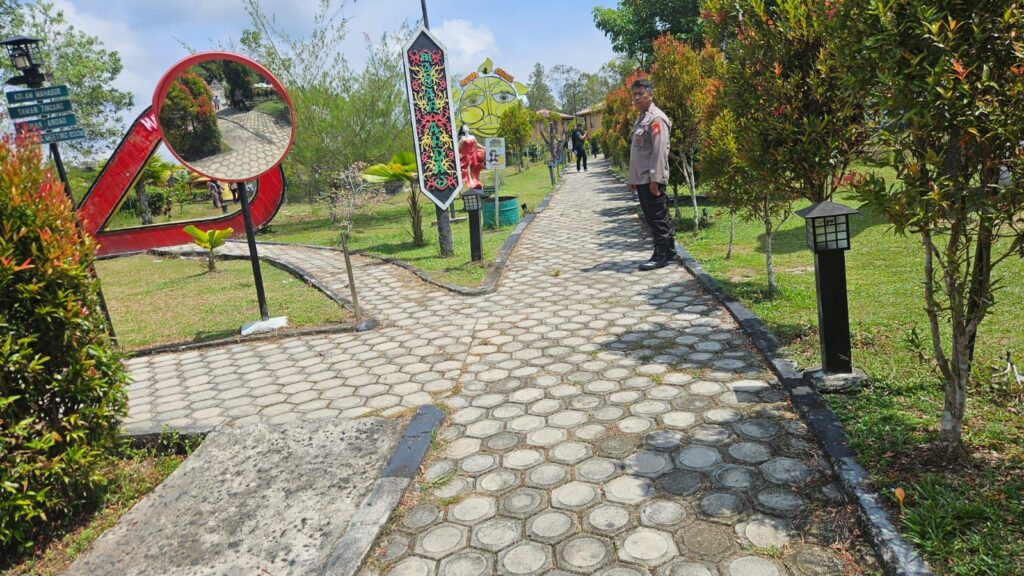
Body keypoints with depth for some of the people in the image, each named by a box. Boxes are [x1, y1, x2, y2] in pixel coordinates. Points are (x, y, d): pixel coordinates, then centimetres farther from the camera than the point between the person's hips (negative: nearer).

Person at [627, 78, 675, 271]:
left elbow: (660, 151, -18)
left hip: (652, 179, -10)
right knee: (651, 217, 13)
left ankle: (661, 255, 2)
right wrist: (633, 178, 19)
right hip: (641, 179, 10)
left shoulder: (656, 118, -11)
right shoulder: (641, 118, 19)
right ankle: (670, 251, 22)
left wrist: (655, 178, -22)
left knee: (657, 217, -5)